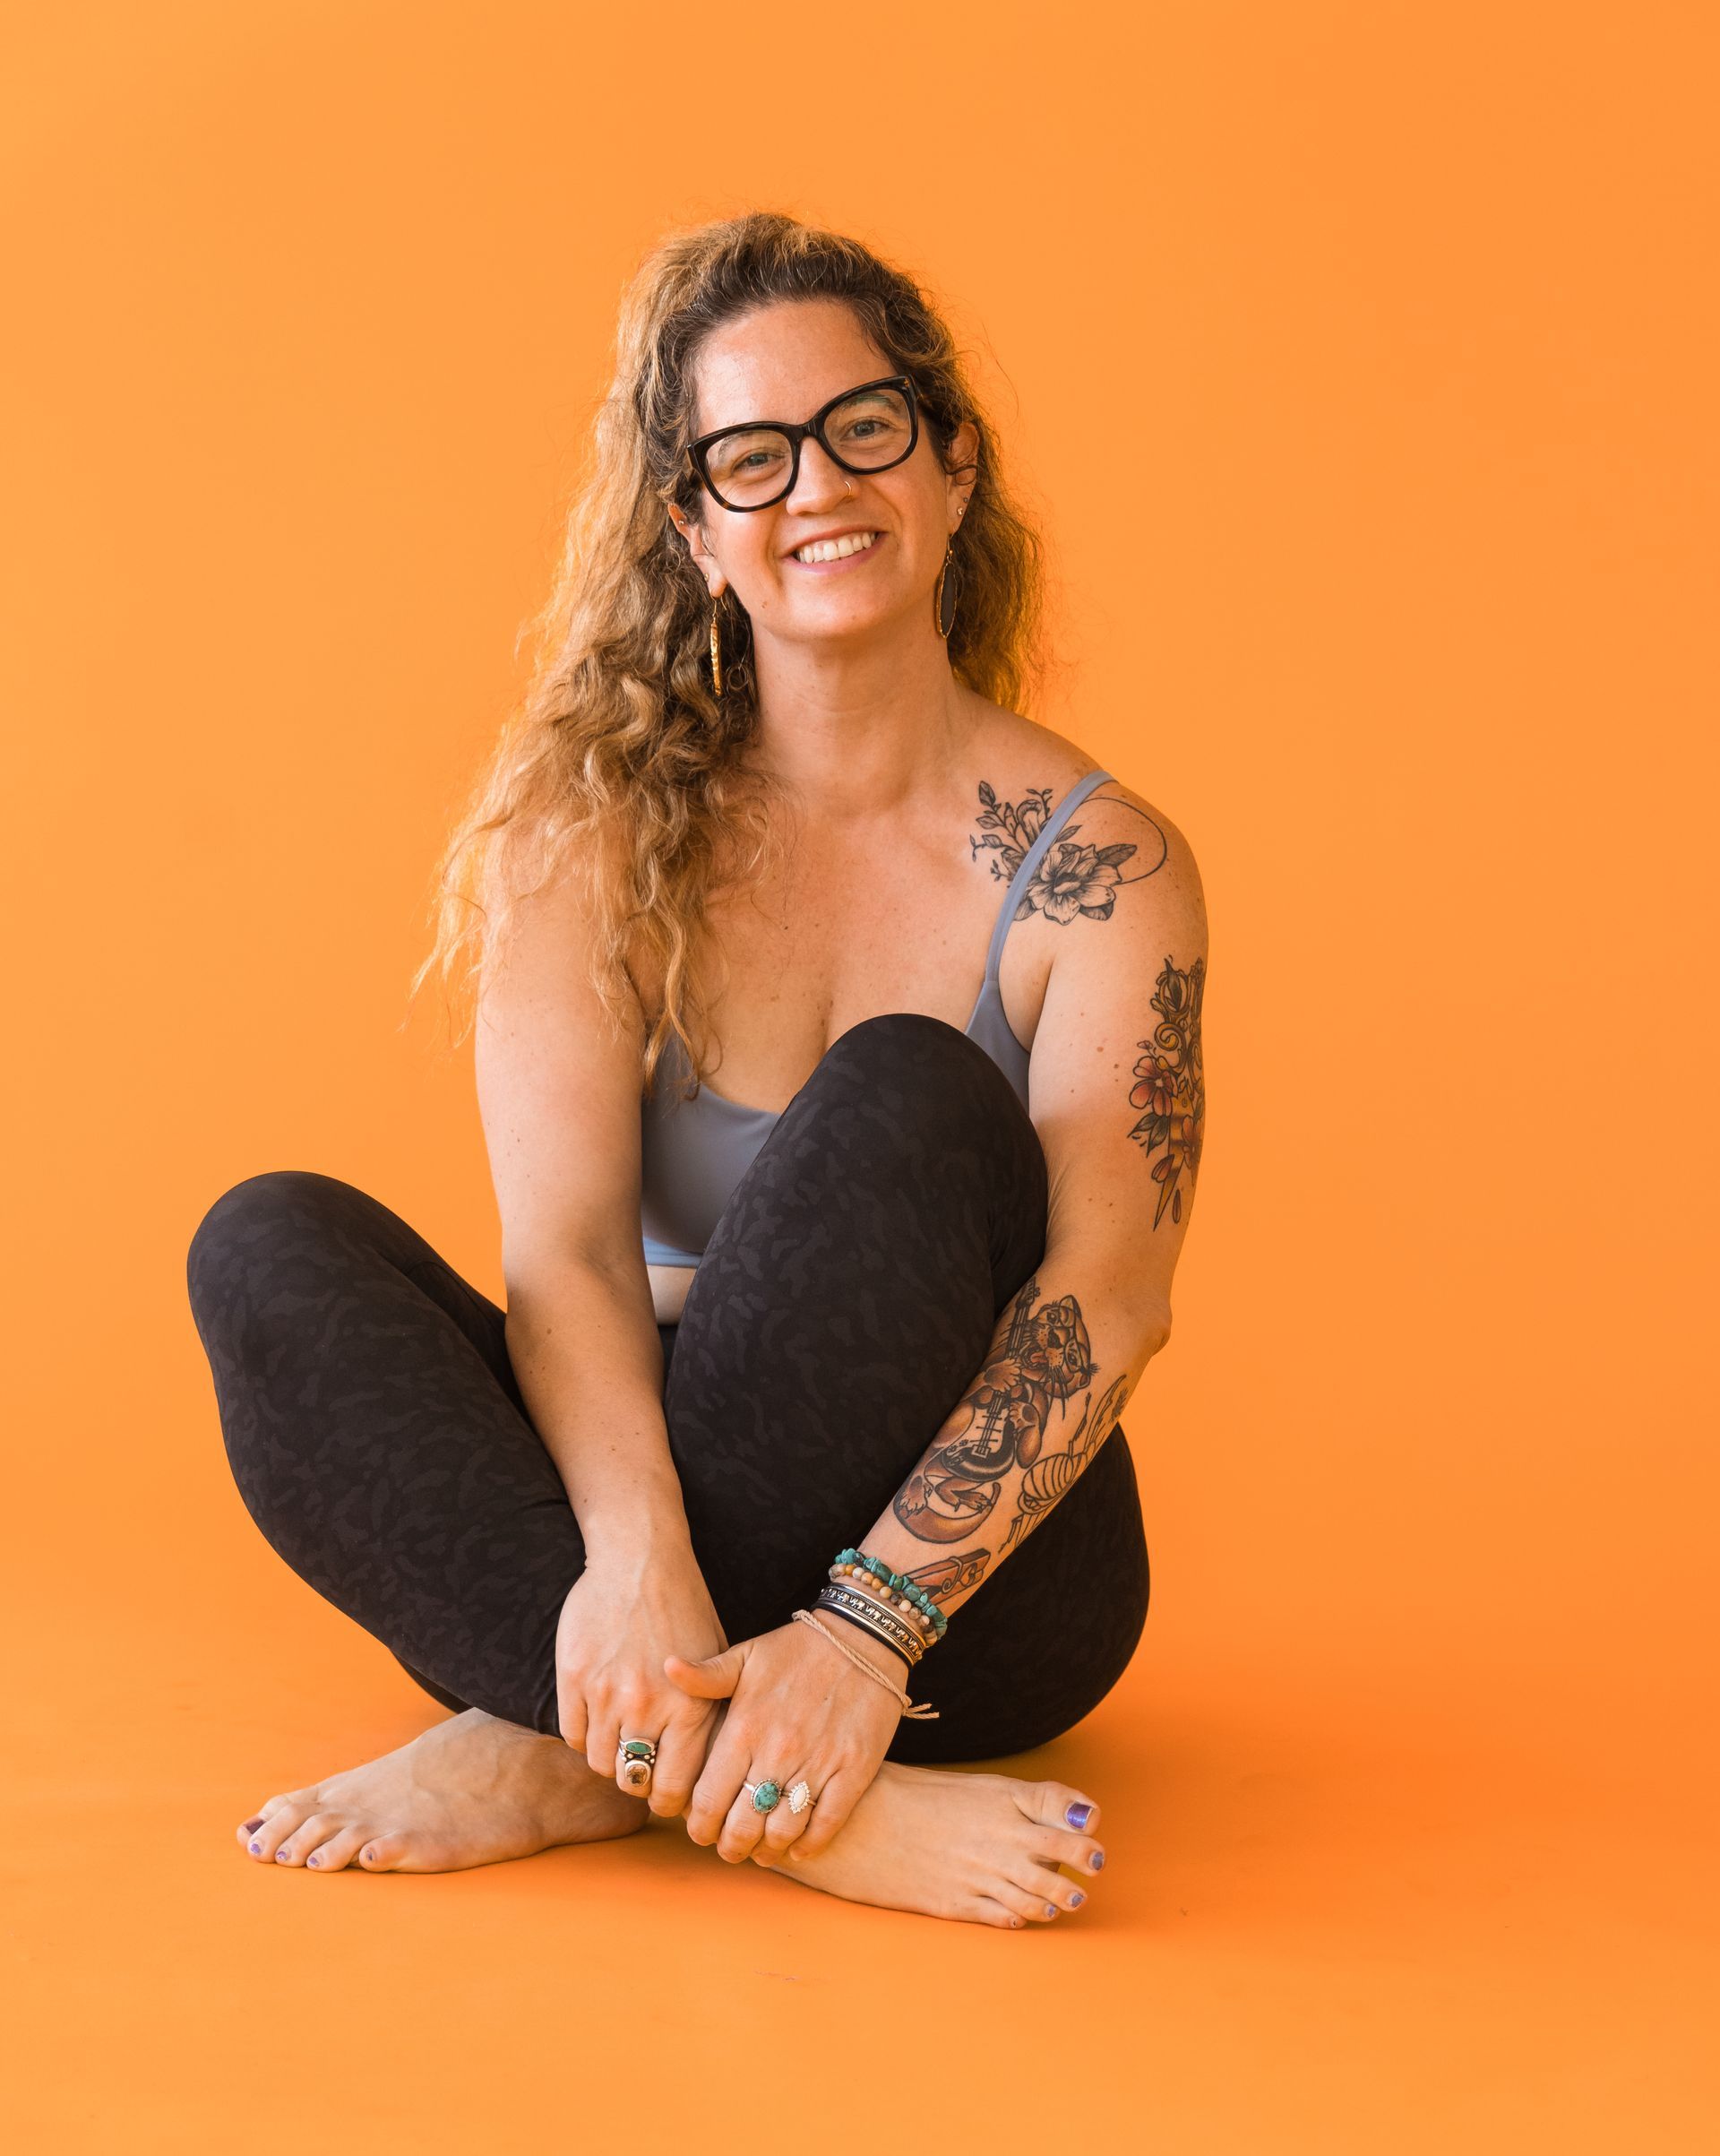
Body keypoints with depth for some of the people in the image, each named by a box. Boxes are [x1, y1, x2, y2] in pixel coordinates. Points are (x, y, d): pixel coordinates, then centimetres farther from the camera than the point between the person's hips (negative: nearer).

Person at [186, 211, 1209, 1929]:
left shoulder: (1096, 866, -5)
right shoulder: (600, 822, 1)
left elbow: (1107, 1299, -17)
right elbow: (562, 1240, -12)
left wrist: (866, 1626, -32)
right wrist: (633, 1552, -33)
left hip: (975, 1566, -2)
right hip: (652, 1515, 2)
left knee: (908, 1099, -28)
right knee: (271, 1250, -22)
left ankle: (565, 1750, -27)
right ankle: (793, 1801, -35)